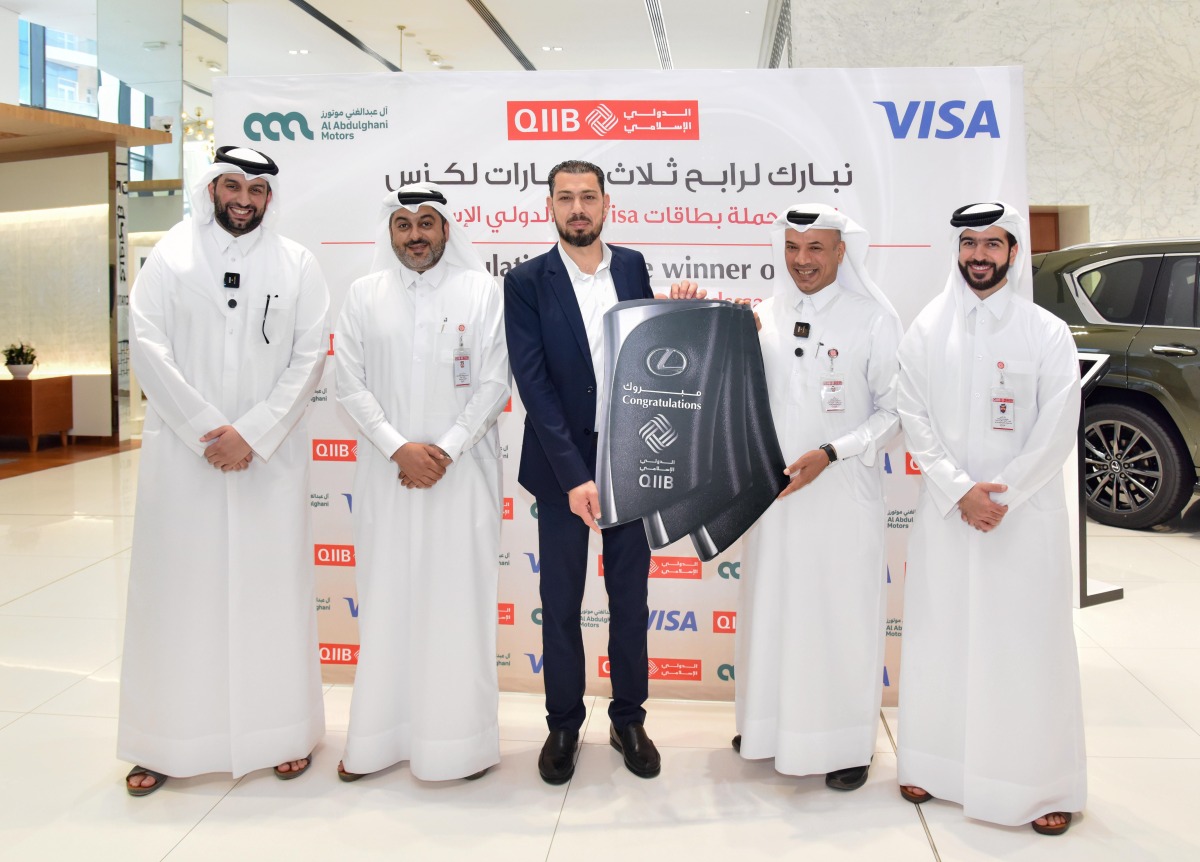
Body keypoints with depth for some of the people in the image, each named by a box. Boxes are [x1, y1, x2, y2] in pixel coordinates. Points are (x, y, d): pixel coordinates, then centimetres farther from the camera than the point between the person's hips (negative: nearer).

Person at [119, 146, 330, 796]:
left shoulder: (296, 264, 6)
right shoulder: (170, 256, 5)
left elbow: (308, 357, 0)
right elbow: (147, 349, -2)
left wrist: (252, 432, -10)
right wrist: (206, 430, -11)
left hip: (271, 454, 0)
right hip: (181, 450, 0)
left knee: (272, 587, 4)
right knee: (178, 588, 4)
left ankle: (286, 732, 16)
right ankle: (166, 741, 15)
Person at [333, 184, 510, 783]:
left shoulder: (481, 290, 2)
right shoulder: (365, 294, 7)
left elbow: (494, 384, -3)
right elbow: (351, 383, 2)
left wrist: (445, 451, -12)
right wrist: (399, 448, -10)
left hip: (462, 471, -2)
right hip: (386, 473, 2)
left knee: (458, 600, 3)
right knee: (386, 599, 7)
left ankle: (462, 735, 15)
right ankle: (379, 735, 19)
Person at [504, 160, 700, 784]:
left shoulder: (632, 266, 4)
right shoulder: (527, 282, -7)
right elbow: (534, 385, -14)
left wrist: (676, 311, -7)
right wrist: (574, 476, -21)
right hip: (563, 464, -3)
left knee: (630, 597, 13)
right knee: (561, 604, 10)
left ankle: (628, 720, 30)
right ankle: (563, 725, 28)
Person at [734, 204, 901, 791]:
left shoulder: (873, 317, -6)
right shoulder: (765, 314, 6)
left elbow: (893, 411, -6)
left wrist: (830, 453, -17)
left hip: (845, 493, -4)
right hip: (775, 489, 4)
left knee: (843, 615, 5)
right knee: (772, 605, 14)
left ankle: (849, 742, 21)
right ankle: (771, 721, 32)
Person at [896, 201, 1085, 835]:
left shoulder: (1047, 333, 0)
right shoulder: (927, 331, 4)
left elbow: (1057, 432, -5)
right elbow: (915, 421, 0)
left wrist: (1000, 496, -12)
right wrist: (960, 491, -11)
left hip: (1026, 513, -2)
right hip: (945, 513, 2)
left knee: (1028, 642, 2)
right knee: (940, 634, 7)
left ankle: (1046, 784, 15)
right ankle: (934, 763, 22)